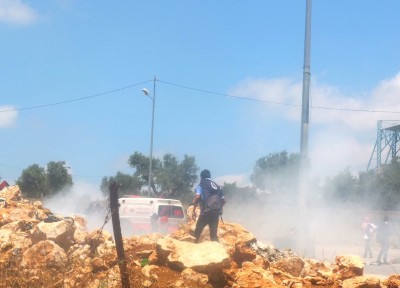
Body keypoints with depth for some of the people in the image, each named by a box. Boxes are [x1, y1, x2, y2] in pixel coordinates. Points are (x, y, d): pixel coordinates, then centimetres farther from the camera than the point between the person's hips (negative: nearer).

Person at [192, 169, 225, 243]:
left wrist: (194, 211, -10)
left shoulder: (201, 185, 3)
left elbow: (197, 197, -14)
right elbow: (223, 200, 15)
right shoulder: (217, 186, 18)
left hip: (206, 212, -4)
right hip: (216, 213, 4)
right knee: (214, 234, 8)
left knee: (197, 233, 7)